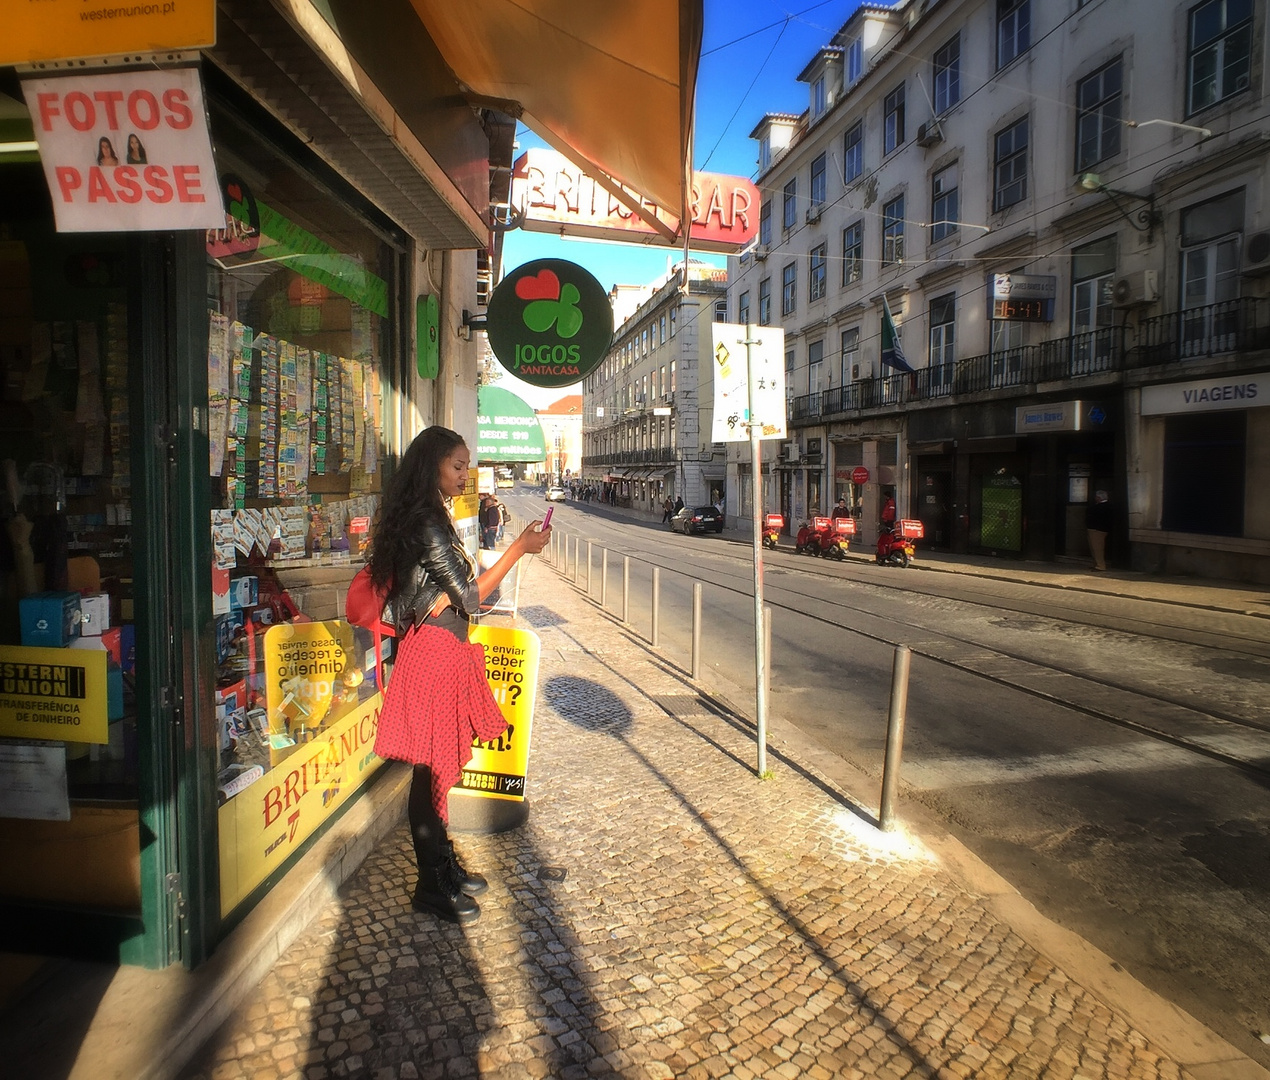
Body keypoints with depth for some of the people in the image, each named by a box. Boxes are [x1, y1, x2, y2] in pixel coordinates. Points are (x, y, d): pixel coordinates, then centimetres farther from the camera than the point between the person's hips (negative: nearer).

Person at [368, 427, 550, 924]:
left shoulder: (427, 517, 15)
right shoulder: (428, 522, -16)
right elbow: (469, 596, -17)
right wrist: (519, 548, -16)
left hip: (442, 649, 10)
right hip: (434, 651, -10)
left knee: (440, 766, 17)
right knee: (432, 768, 0)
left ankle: (445, 864, 30)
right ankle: (432, 885, 13)